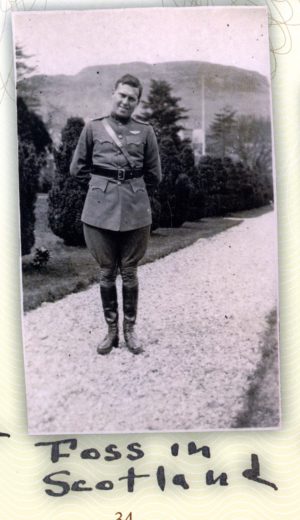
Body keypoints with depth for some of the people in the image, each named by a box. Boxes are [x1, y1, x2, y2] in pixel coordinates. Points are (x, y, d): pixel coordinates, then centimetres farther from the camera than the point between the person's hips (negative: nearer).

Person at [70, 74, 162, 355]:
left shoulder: (145, 131, 6)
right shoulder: (93, 127, 6)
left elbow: (154, 176, 12)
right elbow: (77, 168, 12)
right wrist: (103, 181, 9)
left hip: (135, 211, 0)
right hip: (101, 210, 0)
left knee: (129, 273, 7)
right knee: (106, 273, 7)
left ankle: (130, 329, 21)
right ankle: (111, 330, 21)